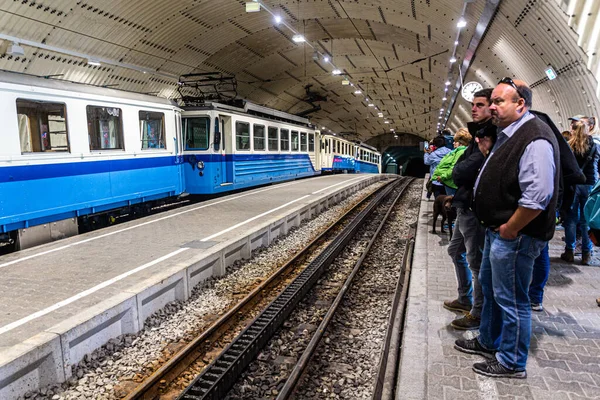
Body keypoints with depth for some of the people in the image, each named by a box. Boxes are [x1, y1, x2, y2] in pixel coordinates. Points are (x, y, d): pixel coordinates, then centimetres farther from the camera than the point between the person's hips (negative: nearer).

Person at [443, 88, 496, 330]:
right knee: (456, 251, 22)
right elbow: (459, 171, 11)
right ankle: (466, 299, 37)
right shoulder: (479, 134, 15)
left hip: (476, 208, -11)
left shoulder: (489, 137, -18)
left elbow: (461, 172, -25)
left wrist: (460, 170, -6)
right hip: (466, 206, 11)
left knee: (476, 261, 0)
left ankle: (478, 313, 14)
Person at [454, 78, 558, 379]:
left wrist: (509, 230, -19)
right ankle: (488, 342, 43)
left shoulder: (535, 139, -21)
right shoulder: (506, 134, 11)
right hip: (496, 230, 11)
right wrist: (487, 154, 7)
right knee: (489, 287, 23)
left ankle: (511, 363, 24)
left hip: (514, 236, -10)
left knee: (511, 300, 4)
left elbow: (537, 197, -28)